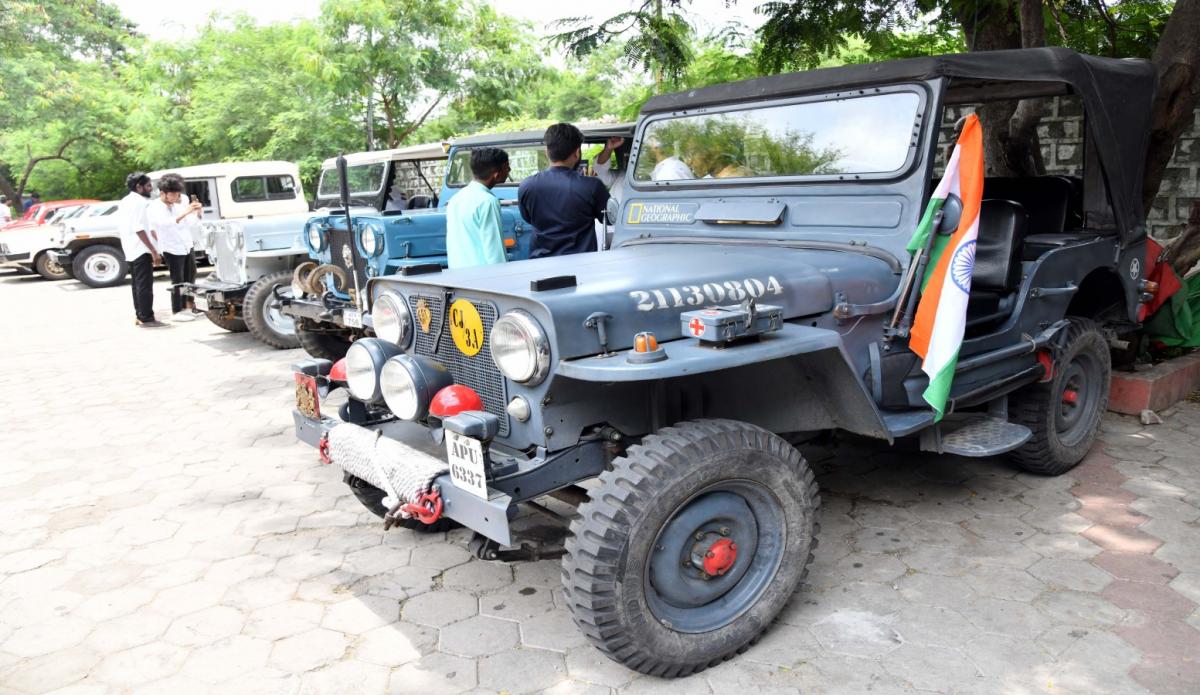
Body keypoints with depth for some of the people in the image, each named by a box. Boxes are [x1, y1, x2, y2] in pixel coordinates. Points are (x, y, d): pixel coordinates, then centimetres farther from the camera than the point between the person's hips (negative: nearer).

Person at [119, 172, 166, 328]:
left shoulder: (124, 202, 16)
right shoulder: (139, 201, -14)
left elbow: (121, 226, 20)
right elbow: (139, 229, -22)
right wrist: (154, 251, -23)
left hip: (130, 250, 10)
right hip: (142, 250, -10)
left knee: (138, 284, 14)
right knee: (145, 285, -8)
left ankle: (140, 316, 19)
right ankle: (146, 318, -8)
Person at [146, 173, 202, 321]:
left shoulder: (178, 204, 7)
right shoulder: (154, 208, -9)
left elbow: (191, 224, 13)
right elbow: (166, 223, -28)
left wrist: (197, 213, -6)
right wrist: (185, 212, -36)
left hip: (187, 247, 6)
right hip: (172, 249, -6)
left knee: (189, 279, 11)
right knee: (177, 281, -2)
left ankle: (186, 308, 21)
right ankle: (176, 312, 6)